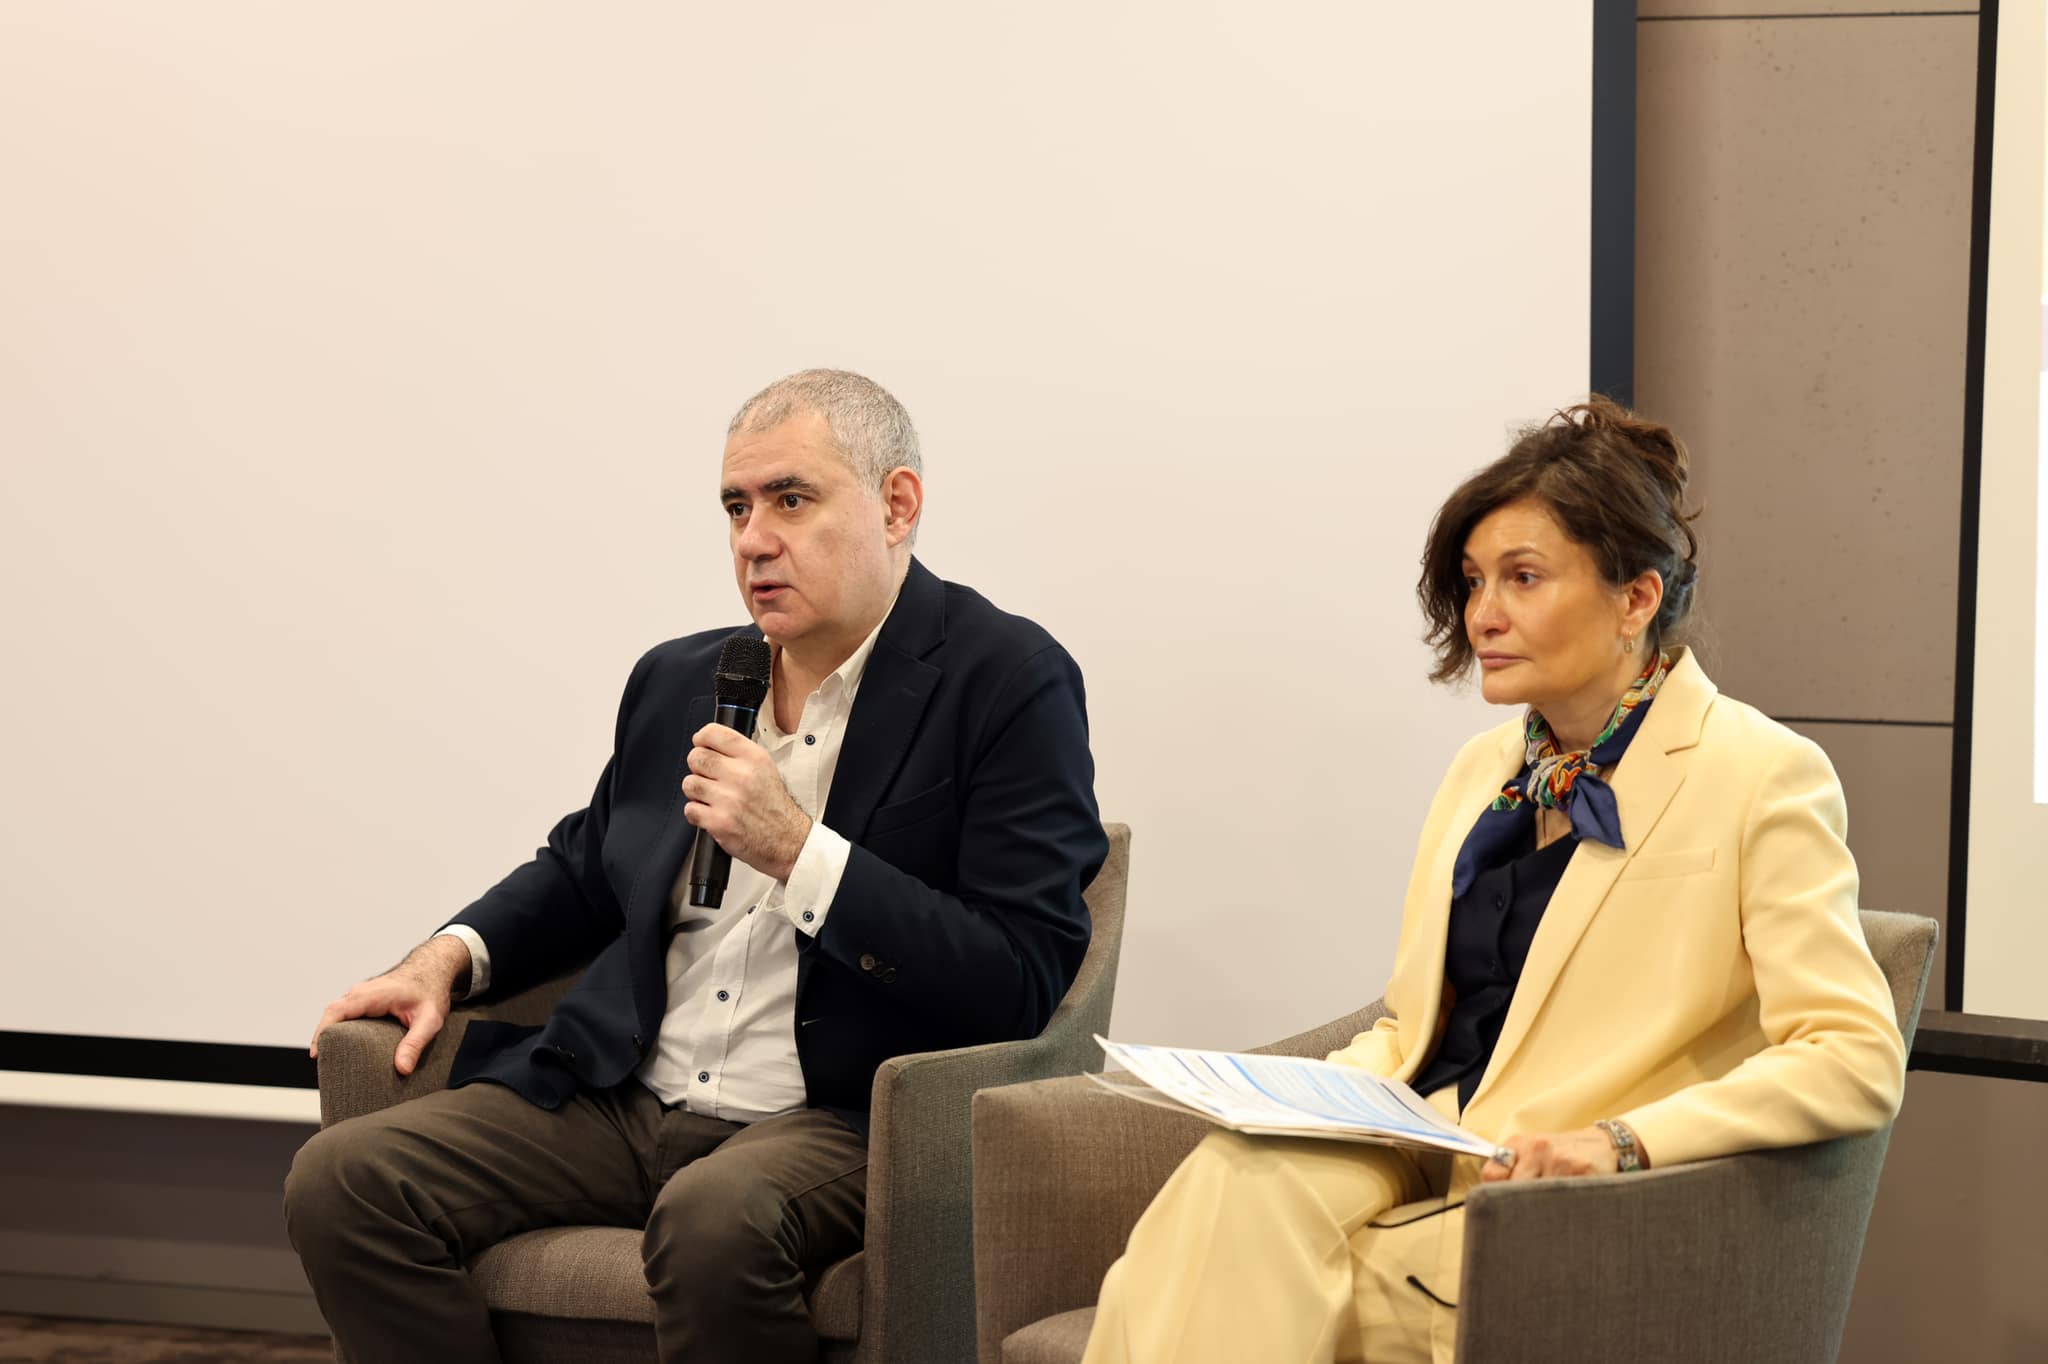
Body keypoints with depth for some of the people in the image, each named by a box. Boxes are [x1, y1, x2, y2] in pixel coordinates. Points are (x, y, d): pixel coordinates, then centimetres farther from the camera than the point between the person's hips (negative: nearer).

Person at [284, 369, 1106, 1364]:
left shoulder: (1008, 681, -5)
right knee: (338, 1181, -13)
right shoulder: (677, 680, 16)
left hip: (832, 1120, -6)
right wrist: (451, 956, 12)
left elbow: (1022, 981, -13)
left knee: (713, 1217, -39)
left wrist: (797, 850, -18)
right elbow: (581, 870, 33)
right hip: (620, 1096, 7)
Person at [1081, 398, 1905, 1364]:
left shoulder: (1760, 777, -4)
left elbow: (1858, 1063, -11)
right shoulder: (1486, 769, 19)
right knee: (1244, 1170, -28)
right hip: (1416, 1165, 6)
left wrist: (1622, 1140, -22)